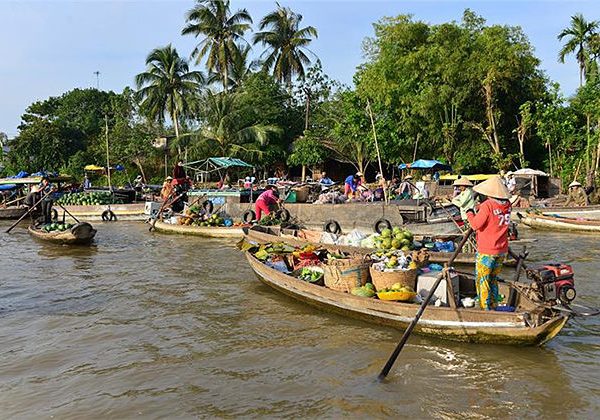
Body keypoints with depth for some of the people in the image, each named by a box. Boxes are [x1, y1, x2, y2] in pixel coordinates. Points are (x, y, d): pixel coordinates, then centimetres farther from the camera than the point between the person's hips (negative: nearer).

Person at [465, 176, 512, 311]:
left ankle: (485, 308, 8)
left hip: (486, 251, -6)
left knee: (482, 279, 6)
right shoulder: (507, 205, 0)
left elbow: (476, 225, -15)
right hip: (502, 250, 6)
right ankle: (494, 306, 25)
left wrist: (470, 213, 1)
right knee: (493, 278, 19)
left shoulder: (488, 205, -19)